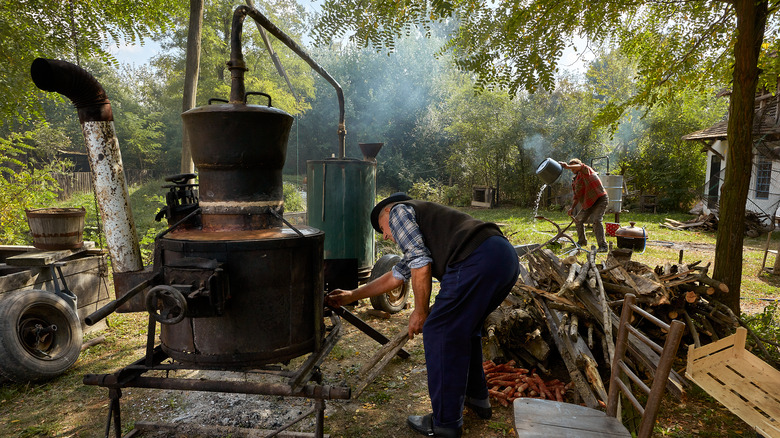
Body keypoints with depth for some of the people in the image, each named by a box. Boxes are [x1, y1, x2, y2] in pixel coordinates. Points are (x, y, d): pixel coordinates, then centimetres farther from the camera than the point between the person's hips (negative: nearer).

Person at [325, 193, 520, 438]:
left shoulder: (398, 211, 11)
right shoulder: (420, 218, 37)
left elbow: (420, 263, -4)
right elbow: (396, 276, 40)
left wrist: (421, 311, 5)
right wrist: (351, 296, 47)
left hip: (478, 261, -10)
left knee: (438, 332, 1)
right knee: (465, 328, 26)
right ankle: (477, 399, 39)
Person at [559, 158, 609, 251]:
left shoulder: (585, 170, -6)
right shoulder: (574, 181, 14)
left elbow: (581, 166, -32)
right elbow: (576, 197, 14)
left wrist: (567, 166, -45)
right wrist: (572, 208, 0)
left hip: (600, 199, -9)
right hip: (589, 202, 9)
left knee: (597, 220, -24)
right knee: (578, 219, 14)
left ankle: (603, 246, -23)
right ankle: (582, 241, 32)